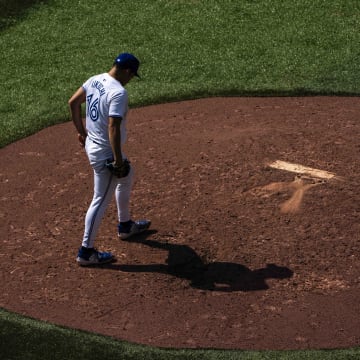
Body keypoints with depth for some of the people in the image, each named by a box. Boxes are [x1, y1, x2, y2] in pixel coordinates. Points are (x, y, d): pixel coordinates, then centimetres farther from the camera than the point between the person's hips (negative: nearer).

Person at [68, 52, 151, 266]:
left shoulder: (94, 80, 1)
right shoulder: (119, 92, -25)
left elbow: (73, 102, 11)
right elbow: (113, 126, -31)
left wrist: (82, 132, 20)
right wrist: (118, 158, -25)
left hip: (92, 143, 10)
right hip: (105, 153, -10)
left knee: (126, 179, 29)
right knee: (101, 200, 0)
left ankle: (125, 226, 45)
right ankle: (86, 252, 7)